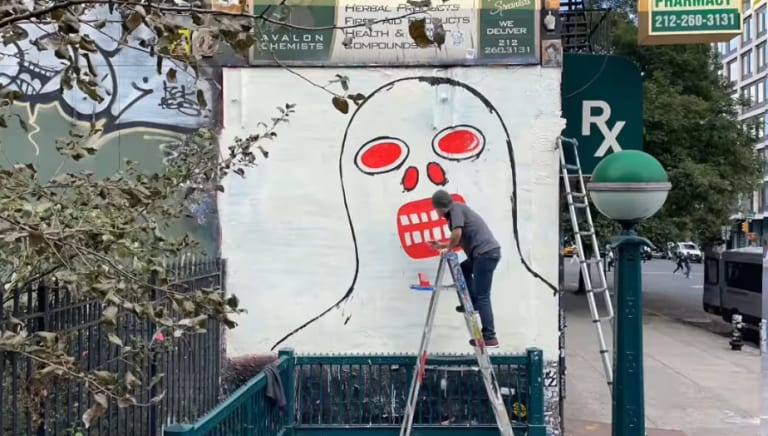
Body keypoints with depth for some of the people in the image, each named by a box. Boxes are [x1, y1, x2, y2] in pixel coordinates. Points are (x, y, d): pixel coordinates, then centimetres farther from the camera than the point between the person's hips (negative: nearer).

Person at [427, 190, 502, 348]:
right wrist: (442, 245, 34)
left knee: (482, 297, -6)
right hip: (487, 252, 10)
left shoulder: (456, 208, -2)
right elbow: (462, 240, 31)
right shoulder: (459, 210, 25)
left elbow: (457, 234, -18)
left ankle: (490, 338, -5)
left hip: (486, 253, -10)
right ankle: (472, 303, 18)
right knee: (462, 269, 28)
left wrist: (448, 249, -2)